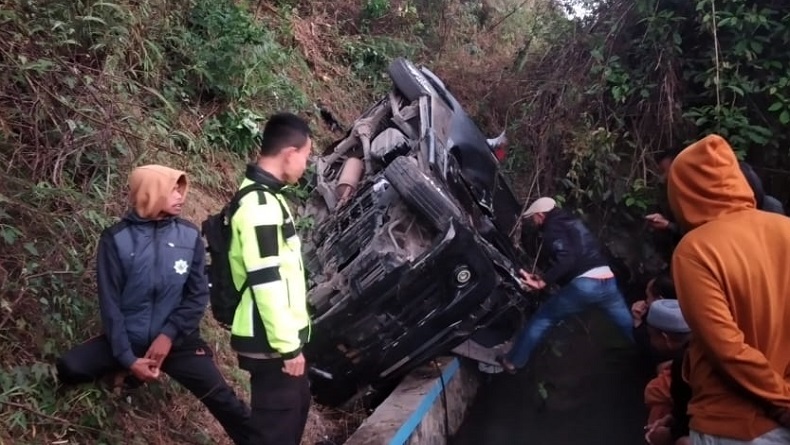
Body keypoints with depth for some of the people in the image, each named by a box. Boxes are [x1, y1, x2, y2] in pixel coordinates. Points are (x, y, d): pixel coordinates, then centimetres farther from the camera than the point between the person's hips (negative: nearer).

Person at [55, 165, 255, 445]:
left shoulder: (189, 236, -2)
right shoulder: (116, 239, -7)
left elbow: (198, 295, -1)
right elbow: (110, 303, -7)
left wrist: (169, 335, -14)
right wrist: (128, 358, -14)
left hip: (177, 340, 0)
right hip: (129, 339, 1)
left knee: (221, 398, -15)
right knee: (70, 368, -20)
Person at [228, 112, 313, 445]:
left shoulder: (266, 197, 12)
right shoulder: (259, 205, -21)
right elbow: (266, 283, -25)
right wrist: (287, 346, -20)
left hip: (282, 336, 10)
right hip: (270, 343, -10)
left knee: (297, 406, 23)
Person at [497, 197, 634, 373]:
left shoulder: (552, 228, 2)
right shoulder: (573, 222, 26)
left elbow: (566, 259, -15)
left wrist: (543, 281, -16)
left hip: (584, 284, -6)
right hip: (608, 281, 6)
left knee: (541, 319, 9)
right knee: (631, 328, 19)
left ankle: (513, 361, 15)